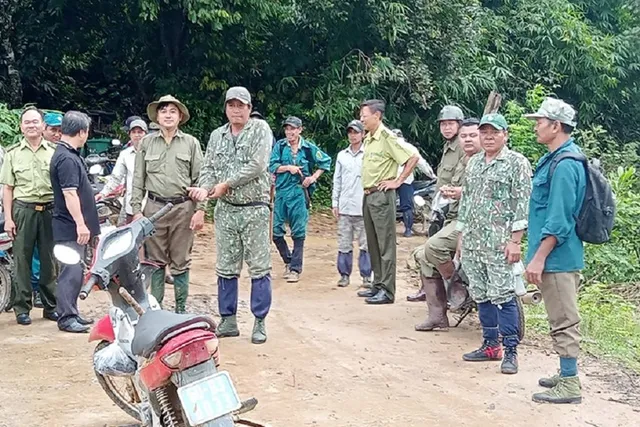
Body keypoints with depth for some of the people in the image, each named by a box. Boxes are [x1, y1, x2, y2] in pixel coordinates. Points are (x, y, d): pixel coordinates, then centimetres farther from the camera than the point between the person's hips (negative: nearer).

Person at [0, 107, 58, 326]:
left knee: (50, 260, 6)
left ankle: (51, 306, 16)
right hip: (23, 210, -1)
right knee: (22, 261, 1)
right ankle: (22, 308, 8)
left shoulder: (54, 152, 7)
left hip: (50, 210, 1)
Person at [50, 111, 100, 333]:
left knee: (76, 271, 15)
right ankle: (66, 318, -2)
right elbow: (70, 193, -24)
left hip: (75, 226, 10)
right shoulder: (66, 159, -18)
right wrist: (80, 224, -24)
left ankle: (72, 313, 23)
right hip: (71, 228, -10)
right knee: (71, 272, -7)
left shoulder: (69, 154, 15)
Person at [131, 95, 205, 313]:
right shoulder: (147, 143, 9)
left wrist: (200, 209, -5)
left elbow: (199, 178, 3)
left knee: (181, 262, 4)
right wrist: (136, 209, 2)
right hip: (154, 206, 1)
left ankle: (181, 309, 12)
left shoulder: (191, 143, 6)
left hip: (183, 208, -1)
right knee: (155, 261, 6)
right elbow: (138, 179, 9)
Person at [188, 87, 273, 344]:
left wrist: (226, 184, -11)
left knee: (259, 267, -2)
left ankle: (260, 322, 6)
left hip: (255, 209, -4)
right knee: (226, 268, 8)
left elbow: (258, 165, -14)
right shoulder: (217, 136, 13)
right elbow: (208, 168, 9)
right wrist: (205, 188, -13)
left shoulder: (260, 129, -3)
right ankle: (228, 320, 18)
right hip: (225, 210, 5)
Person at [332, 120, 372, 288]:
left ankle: (366, 275, 8)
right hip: (345, 207, 4)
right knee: (344, 243, 6)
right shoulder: (342, 155, 13)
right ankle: (344, 274, 14)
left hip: (363, 207, -4)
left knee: (365, 243, 0)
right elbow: (337, 180, 15)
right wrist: (335, 203, 10)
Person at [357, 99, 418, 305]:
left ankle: (387, 291, -2)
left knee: (385, 245, -5)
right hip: (368, 196, 9)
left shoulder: (387, 137, -13)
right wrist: (367, 190, 14)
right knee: (373, 244, 14)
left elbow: (413, 158, -18)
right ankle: (377, 285, 23)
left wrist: (398, 181, -14)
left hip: (382, 196, -9)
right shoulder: (368, 138, 13)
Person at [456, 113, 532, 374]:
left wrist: (515, 240, -16)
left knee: (502, 296, -8)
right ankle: (490, 346, 21)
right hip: (471, 243, 7)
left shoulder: (517, 163, -4)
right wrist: (461, 235, 17)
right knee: (480, 295, 11)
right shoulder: (473, 163, 16)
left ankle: (510, 351, 0)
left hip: (499, 243, -7)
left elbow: (522, 204, -10)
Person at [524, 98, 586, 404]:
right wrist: (539, 255, 23)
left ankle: (569, 386, 6)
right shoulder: (557, 158, 12)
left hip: (557, 256, -10)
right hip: (561, 255, 10)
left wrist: (538, 258, -22)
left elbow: (559, 220, -24)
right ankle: (567, 375, 29)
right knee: (563, 319, 18)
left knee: (563, 321, -2)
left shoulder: (564, 164, -20)